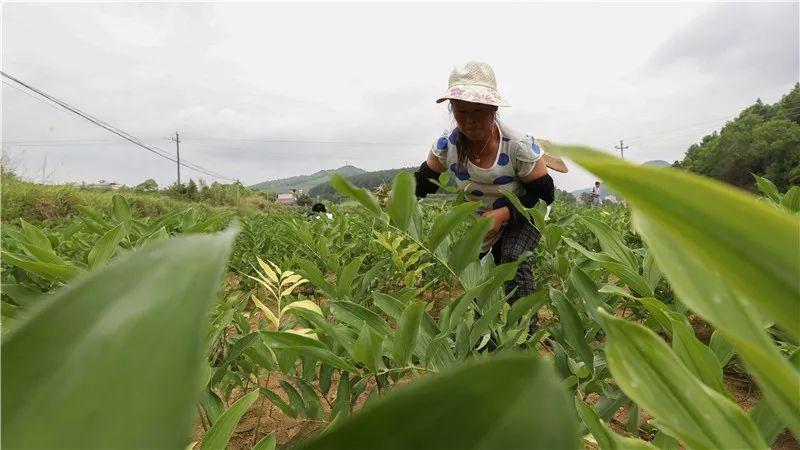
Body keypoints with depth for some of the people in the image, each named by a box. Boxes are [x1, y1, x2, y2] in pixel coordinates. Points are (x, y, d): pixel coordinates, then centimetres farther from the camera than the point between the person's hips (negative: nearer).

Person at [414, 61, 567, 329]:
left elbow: (543, 194, -22)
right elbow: (425, 180, -8)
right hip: (480, 221, 4)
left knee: (513, 259, -31)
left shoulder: (518, 146, -30)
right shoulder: (447, 144, -20)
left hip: (521, 216, -4)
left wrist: (504, 213, -37)